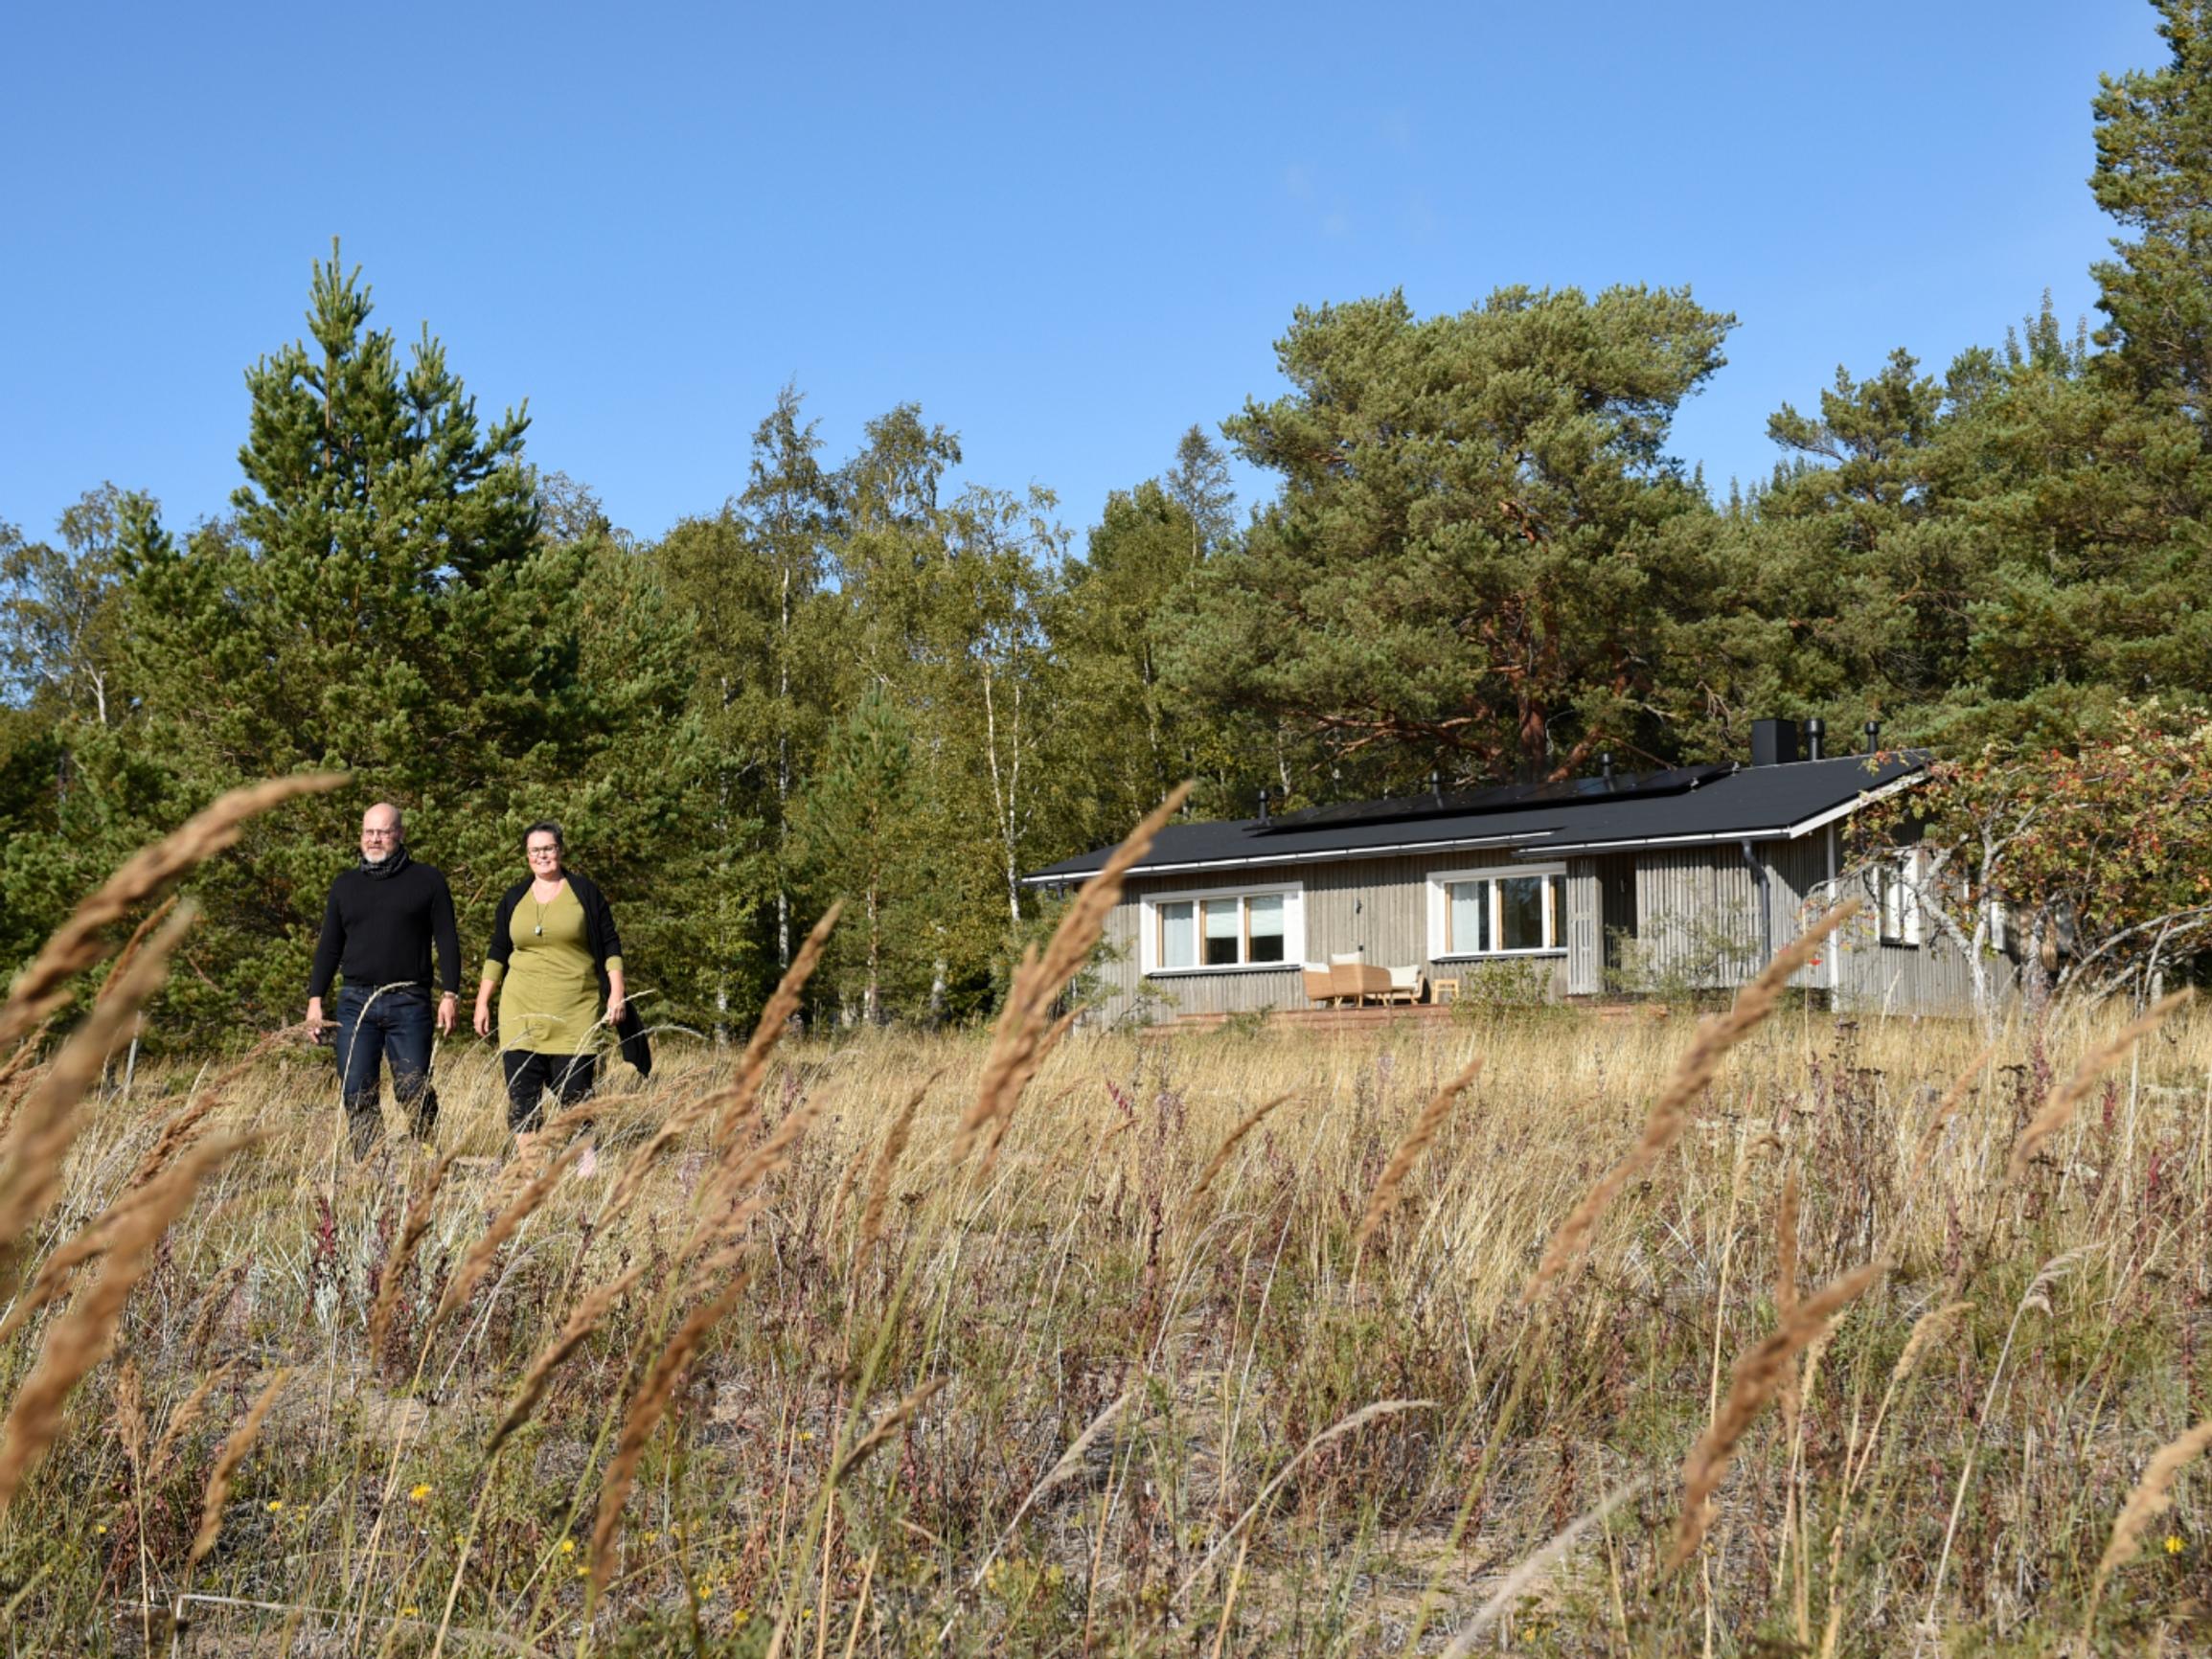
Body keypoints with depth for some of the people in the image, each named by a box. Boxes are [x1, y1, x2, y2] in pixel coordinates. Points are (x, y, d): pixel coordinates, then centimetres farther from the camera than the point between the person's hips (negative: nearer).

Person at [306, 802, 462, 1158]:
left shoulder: (427, 881, 7)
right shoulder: (345, 885, 16)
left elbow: (446, 940, 4)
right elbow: (329, 946, 18)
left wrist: (450, 994, -4)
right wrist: (315, 998, 10)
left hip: (409, 1004, -3)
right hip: (355, 1002, 3)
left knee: (414, 1092, -5)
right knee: (356, 1094, -2)